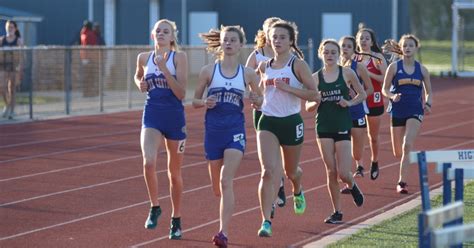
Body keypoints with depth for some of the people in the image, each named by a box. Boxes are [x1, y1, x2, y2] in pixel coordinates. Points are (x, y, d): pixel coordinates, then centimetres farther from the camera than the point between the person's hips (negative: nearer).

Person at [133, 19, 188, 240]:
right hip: (152, 115, 2)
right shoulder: (144, 58, 5)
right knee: (148, 163, -22)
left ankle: (176, 220, 26)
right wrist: (140, 84, 5)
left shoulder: (179, 57, -6)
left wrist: (164, 69, -20)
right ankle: (155, 207, 0)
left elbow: (181, 93, -13)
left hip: (174, 116, -1)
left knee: (174, 172, 10)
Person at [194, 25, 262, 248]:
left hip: (235, 130, -2)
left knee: (226, 181, -17)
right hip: (213, 129, 2)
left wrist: (256, 100, -11)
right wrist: (205, 103, -14)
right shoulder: (208, 71, 2)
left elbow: (260, 100, 12)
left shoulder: (248, 74, 2)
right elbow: (195, 101, 7)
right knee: (217, 187, 11)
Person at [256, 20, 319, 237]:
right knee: (268, 171, -16)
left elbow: (314, 94, -14)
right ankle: (266, 221, -18)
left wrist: (287, 88, -21)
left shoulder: (298, 65, -7)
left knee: (290, 171, 18)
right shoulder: (264, 66, 6)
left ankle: (297, 192, 55)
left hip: (291, 122, -2)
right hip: (268, 122, 2)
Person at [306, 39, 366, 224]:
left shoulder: (347, 73, -1)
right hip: (323, 127, 1)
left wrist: (350, 103, -9)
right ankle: (337, 212, 11)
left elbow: (362, 94, 9)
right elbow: (308, 106, 6)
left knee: (343, 173, -6)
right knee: (331, 172, 1)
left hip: (343, 126, -1)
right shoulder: (316, 78, 2)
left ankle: (352, 186, 31)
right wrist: (317, 102, -16)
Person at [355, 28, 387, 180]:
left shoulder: (377, 58, -5)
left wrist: (368, 74, -21)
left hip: (374, 100, -2)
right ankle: (358, 166, -9)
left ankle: (374, 163, 31)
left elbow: (385, 78, -13)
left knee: (373, 136, 11)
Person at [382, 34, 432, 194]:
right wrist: (392, 96, -19)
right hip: (397, 111, 0)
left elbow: (429, 92, 12)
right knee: (398, 153, 7)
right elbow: (385, 89, 2)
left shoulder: (421, 69, 4)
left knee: (407, 146, -20)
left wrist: (428, 104, -7)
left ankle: (402, 182, -17)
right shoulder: (394, 67, -2)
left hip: (415, 111, 0)